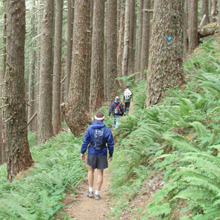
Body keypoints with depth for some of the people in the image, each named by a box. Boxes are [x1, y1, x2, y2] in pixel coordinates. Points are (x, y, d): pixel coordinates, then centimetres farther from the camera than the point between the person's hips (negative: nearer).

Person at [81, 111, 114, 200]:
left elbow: (85, 141, -5)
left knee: (91, 170, 19)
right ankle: (97, 193, 10)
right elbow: (111, 144, -1)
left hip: (92, 153, 0)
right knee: (100, 173, 7)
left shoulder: (90, 128, -6)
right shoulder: (107, 130, -5)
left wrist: (82, 152, 4)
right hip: (102, 154, 0)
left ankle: (90, 191, 19)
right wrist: (111, 155, 9)